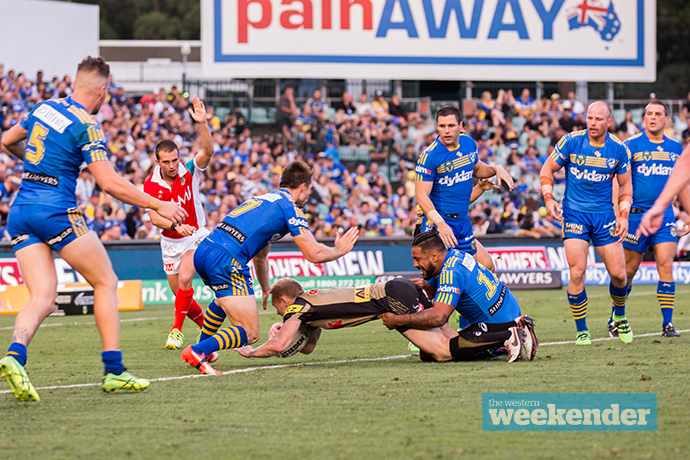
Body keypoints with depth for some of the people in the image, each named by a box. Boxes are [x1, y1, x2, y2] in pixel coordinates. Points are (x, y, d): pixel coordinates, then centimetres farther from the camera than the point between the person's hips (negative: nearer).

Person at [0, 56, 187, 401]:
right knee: (106, 283, 9)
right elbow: (109, 183, -16)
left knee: (43, 298, 1)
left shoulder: (44, 109, 12)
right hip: (57, 211, -7)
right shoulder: (86, 126, -10)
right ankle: (114, 371, 5)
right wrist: (157, 206, -8)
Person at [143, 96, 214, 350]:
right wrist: (176, 225, -40)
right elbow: (154, 217, -22)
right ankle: (207, 326, 31)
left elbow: (208, 152, -31)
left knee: (185, 279, -24)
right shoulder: (151, 185, -13)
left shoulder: (189, 171, -14)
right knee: (179, 291, 7)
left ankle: (177, 329, -13)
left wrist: (203, 123, -44)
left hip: (197, 235, -3)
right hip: (170, 241, 3)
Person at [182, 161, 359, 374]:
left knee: (224, 299, 41)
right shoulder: (290, 207, 3)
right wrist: (339, 250, 18)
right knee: (250, 334, -7)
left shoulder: (263, 199, 29)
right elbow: (314, 254, -1)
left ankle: (203, 346, 46)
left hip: (202, 252, 9)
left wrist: (265, 289, 50)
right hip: (226, 261, -9)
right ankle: (198, 351, -23)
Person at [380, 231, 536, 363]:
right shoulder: (454, 255, 8)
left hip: (499, 323, -10)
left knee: (452, 349, -25)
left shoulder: (451, 273, -21)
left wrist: (397, 320, -23)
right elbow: (431, 291, 23)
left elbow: (438, 317, -29)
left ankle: (509, 337, -19)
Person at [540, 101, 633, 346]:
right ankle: (581, 331, 1)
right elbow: (547, 169, 3)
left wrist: (624, 216, -1)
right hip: (574, 213, -2)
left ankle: (620, 317, 28)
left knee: (618, 273, -2)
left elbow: (625, 184, 10)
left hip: (604, 215, 2)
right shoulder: (571, 142, -8)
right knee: (577, 273, -13)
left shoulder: (619, 149, -2)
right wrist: (548, 199, -10)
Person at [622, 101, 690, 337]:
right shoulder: (631, 145, -4)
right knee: (629, 269, 4)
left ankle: (668, 323, -5)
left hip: (664, 215, 3)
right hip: (636, 213, -3)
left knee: (666, 267, -8)